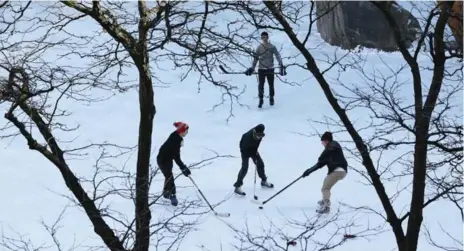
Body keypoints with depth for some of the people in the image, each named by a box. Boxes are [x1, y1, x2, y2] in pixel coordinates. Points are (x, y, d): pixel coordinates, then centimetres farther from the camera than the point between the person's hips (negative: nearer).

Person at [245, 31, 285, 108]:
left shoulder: (272, 47, -4)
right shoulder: (259, 47, 2)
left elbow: (278, 56, -8)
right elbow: (255, 58, 10)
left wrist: (281, 66, -19)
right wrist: (252, 68, 9)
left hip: (270, 69, -1)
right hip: (261, 69, 1)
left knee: (271, 85, 8)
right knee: (260, 85, -3)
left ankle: (271, 98, 28)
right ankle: (261, 100, 10)